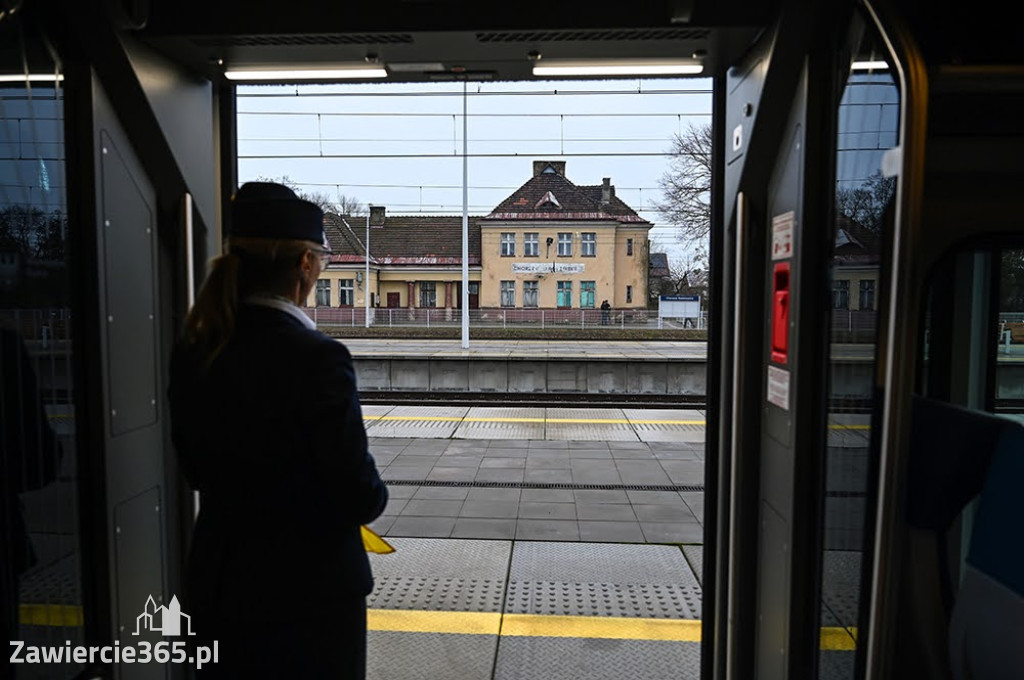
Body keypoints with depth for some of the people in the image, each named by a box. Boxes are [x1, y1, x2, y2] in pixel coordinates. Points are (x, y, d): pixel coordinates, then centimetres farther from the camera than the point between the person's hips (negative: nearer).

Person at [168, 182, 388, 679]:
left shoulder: (192, 352, -5)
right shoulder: (316, 358, -25)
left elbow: (196, 469, 7)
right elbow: (359, 499, -21)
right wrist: (373, 492, 0)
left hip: (217, 587, 6)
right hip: (309, 593, -5)